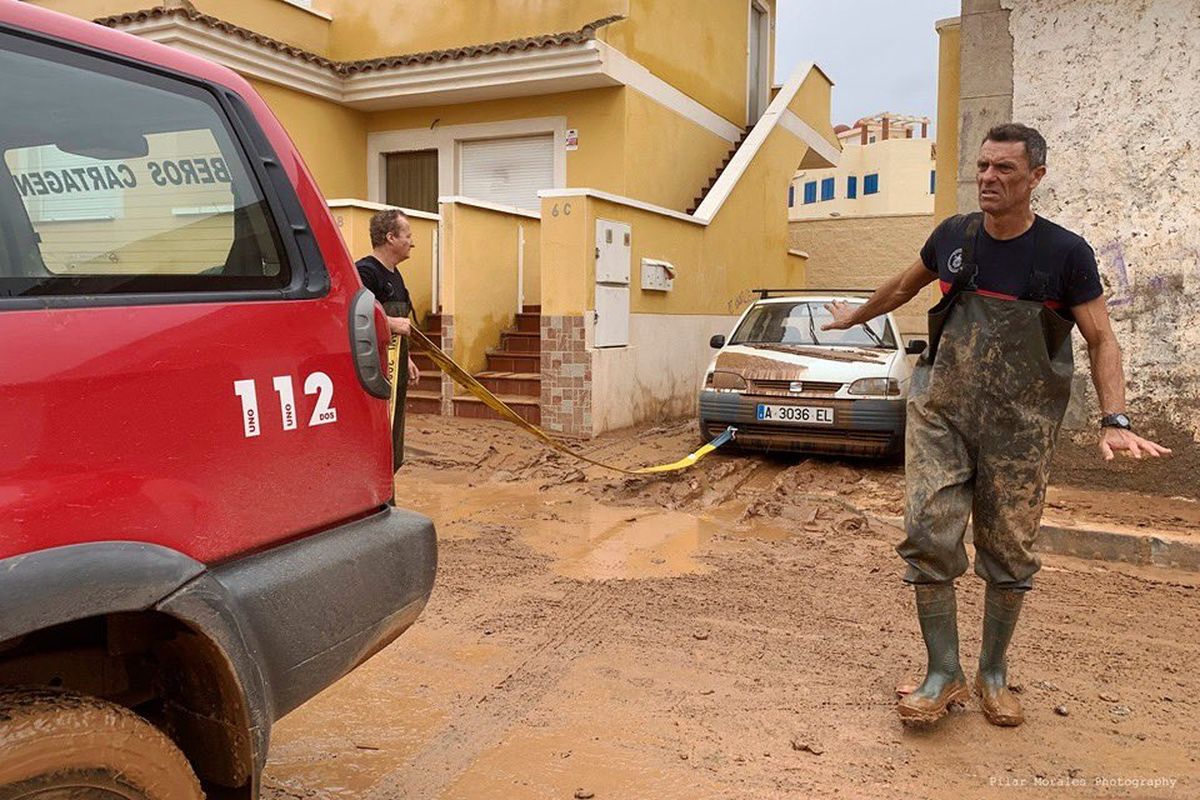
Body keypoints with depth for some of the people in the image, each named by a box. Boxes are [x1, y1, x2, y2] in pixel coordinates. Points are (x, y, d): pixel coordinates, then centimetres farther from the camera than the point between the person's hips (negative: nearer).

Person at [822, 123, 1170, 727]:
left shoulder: (1065, 253, -4)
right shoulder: (953, 236, 4)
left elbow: (1101, 340, -2)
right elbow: (903, 287, 22)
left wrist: (1115, 420, -15)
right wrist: (856, 316, 36)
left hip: (1019, 425, -1)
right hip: (940, 411, 2)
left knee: (1009, 553, 5)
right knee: (929, 536, -8)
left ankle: (993, 676, 24)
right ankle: (944, 676, 5)